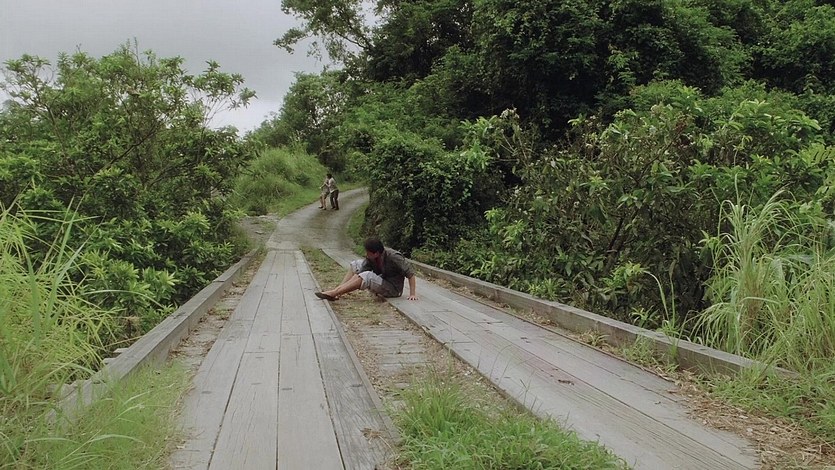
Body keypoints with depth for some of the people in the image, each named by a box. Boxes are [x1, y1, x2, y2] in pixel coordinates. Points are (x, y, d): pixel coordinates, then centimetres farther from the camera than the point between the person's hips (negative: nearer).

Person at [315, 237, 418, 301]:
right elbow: (360, 274, -10)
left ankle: (333, 293, -31)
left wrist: (412, 294, -28)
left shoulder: (393, 257, -25)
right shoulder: (370, 258, -6)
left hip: (393, 289, -8)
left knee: (368, 276, -31)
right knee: (356, 264, 2)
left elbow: (410, 272, -25)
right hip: (382, 281, 8)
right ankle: (337, 290, -13)